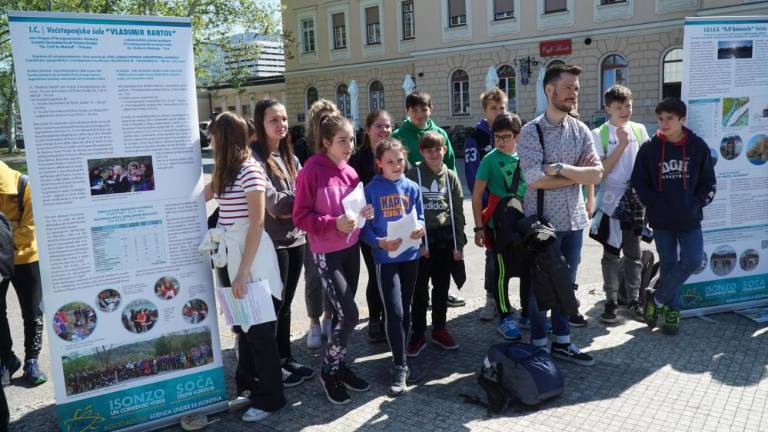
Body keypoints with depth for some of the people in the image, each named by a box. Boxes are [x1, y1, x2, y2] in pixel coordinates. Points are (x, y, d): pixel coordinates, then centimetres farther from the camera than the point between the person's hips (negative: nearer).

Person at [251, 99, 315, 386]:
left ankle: (286, 359, 28)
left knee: (285, 304, 16)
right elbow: (271, 201, -19)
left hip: (295, 239, 7)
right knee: (272, 306, 3)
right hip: (272, 243, -7)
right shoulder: (255, 157, -11)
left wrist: (285, 208, -12)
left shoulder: (290, 157, 12)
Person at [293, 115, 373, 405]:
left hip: (351, 249, 7)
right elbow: (300, 216, -15)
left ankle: (340, 365, 30)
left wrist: (364, 213, -3)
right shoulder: (312, 171, -14)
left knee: (343, 313, 13)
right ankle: (329, 372, 12)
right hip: (326, 253, -7)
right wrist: (334, 223, -26)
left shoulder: (350, 171, 6)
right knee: (349, 315, -9)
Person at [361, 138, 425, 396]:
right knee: (394, 312, -8)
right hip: (385, 258, -4)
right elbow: (365, 226, -7)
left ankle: (400, 353, 34)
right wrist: (380, 242, -23)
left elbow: (419, 217, 9)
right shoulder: (371, 190, -7)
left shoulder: (412, 188, 3)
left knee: (406, 309, 15)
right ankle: (400, 367, 5)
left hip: (410, 255, 4)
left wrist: (420, 228, -13)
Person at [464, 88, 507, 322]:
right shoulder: (476, 137, -3)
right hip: (490, 205, -3)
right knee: (493, 252, 2)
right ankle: (492, 298, 14)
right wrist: (488, 202, -15)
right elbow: (473, 175, -9)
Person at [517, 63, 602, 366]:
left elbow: (596, 174, -4)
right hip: (542, 220, -5)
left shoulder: (581, 130, 6)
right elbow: (535, 180, -20)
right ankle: (538, 345, 23)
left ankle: (561, 342, 30)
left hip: (574, 219, 5)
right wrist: (578, 175, -12)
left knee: (567, 283, 15)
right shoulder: (531, 131, -10)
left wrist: (561, 168, -18)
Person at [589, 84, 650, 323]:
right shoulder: (600, 134, -4)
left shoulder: (639, 130, 6)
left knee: (633, 253, 9)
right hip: (611, 201, -3)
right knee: (611, 253, 4)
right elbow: (601, 171, -11)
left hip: (635, 200, 3)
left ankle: (633, 300, 19)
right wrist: (621, 145, -16)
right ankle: (611, 301, 12)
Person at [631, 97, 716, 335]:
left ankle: (657, 299, 7)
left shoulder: (698, 146, -1)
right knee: (668, 264, 7)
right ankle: (671, 310, 21)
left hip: (690, 219, 1)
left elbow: (709, 184, 6)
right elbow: (639, 182, 3)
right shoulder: (649, 148, -2)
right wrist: (655, 204, -6)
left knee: (692, 260, -10)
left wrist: (695, 204, -6)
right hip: (661, 219, 0)